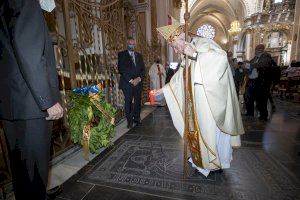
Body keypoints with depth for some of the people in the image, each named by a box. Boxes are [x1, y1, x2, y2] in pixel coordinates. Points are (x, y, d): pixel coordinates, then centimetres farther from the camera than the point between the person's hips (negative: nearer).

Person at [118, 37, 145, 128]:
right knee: (128, 102, -4)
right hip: (127, 83, -3)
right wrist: (131, 80, -12)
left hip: (138, 82, 4)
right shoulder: (122, 55, 5)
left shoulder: (139, 55, 19)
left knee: (137, 101, 5)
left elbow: (143, 69, 13)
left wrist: (139, 78, -5)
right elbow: (121, 69, -6)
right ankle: (130, 121, 5)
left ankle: (137, 119, 17)